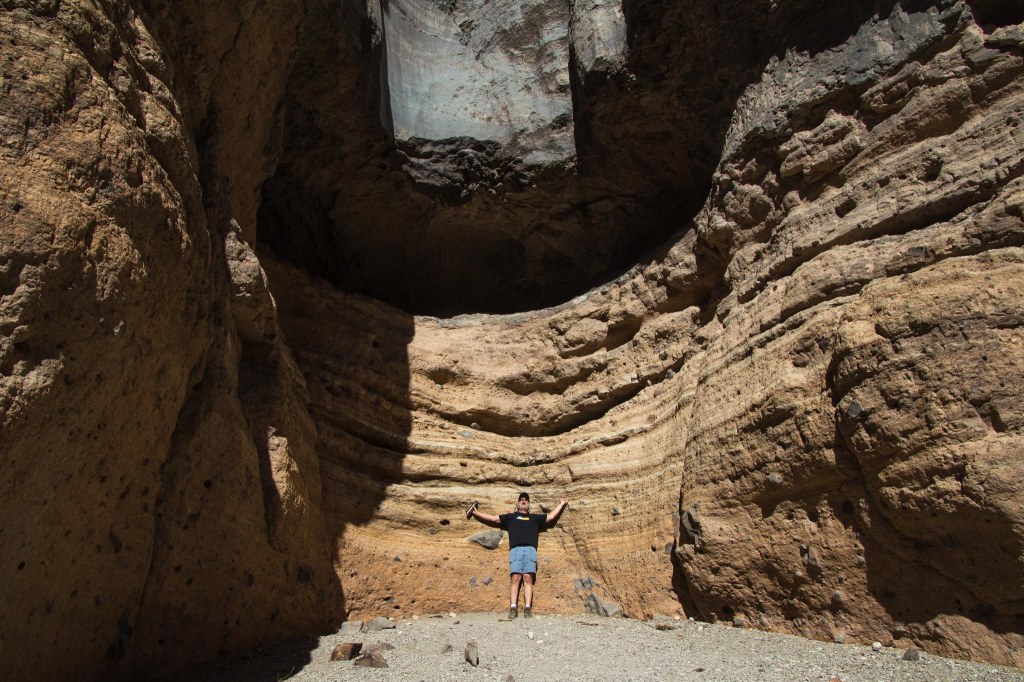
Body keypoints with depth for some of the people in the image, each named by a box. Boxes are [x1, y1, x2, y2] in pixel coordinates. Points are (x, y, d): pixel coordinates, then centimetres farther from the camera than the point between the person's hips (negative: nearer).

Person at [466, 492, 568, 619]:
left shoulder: (535, 518, 30)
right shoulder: (511, 517, 28)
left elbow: (551, 517, 27)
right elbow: (493, 518, 25)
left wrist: (561, 504, 24)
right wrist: (475, 513, 20)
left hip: (530, 550, 0)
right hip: (515, 550, 0)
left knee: (528, 578, -13)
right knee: (515, 578, -14)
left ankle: (528, 608, -20)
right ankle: (513, 608, -22)